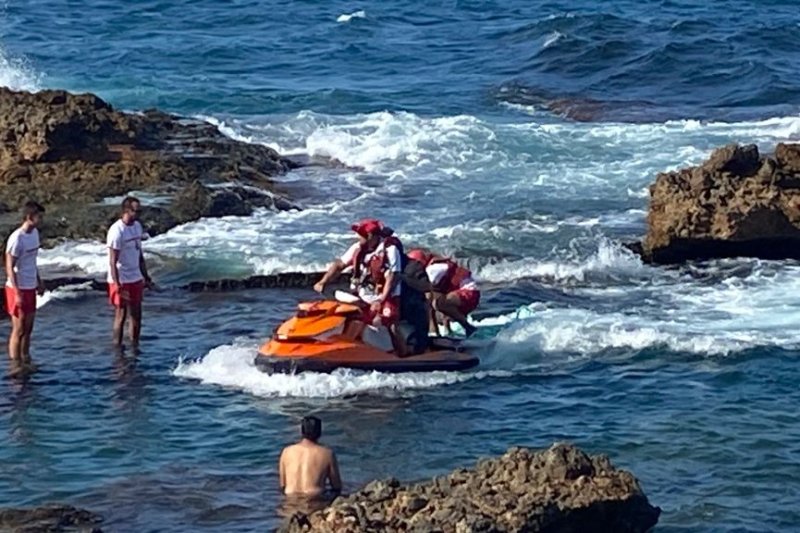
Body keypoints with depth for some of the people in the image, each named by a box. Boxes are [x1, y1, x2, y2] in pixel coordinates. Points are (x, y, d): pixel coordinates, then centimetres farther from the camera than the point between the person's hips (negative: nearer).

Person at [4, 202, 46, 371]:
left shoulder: (35, 233, 6)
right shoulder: (17, 239, -20)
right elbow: (10, 267, -19)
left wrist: (39, 282, 20)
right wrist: (17, 293, -21)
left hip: (30, 288, 8)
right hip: (18, 288, -8)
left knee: (28, 329, 14)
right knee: (19, 330, -2)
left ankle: (26, 362, 23)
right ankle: (16, 365, 4)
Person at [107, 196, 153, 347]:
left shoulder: (137, 226, 7)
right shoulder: (117, 231, -19)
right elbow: (112, 262, -20)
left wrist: (146, 277, 17)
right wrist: (118, 286, -24)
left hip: (136, 279, 7)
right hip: (121, 281, -7)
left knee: (136, 315, 11)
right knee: (121, 315, 0)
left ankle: (135, 346, 20)